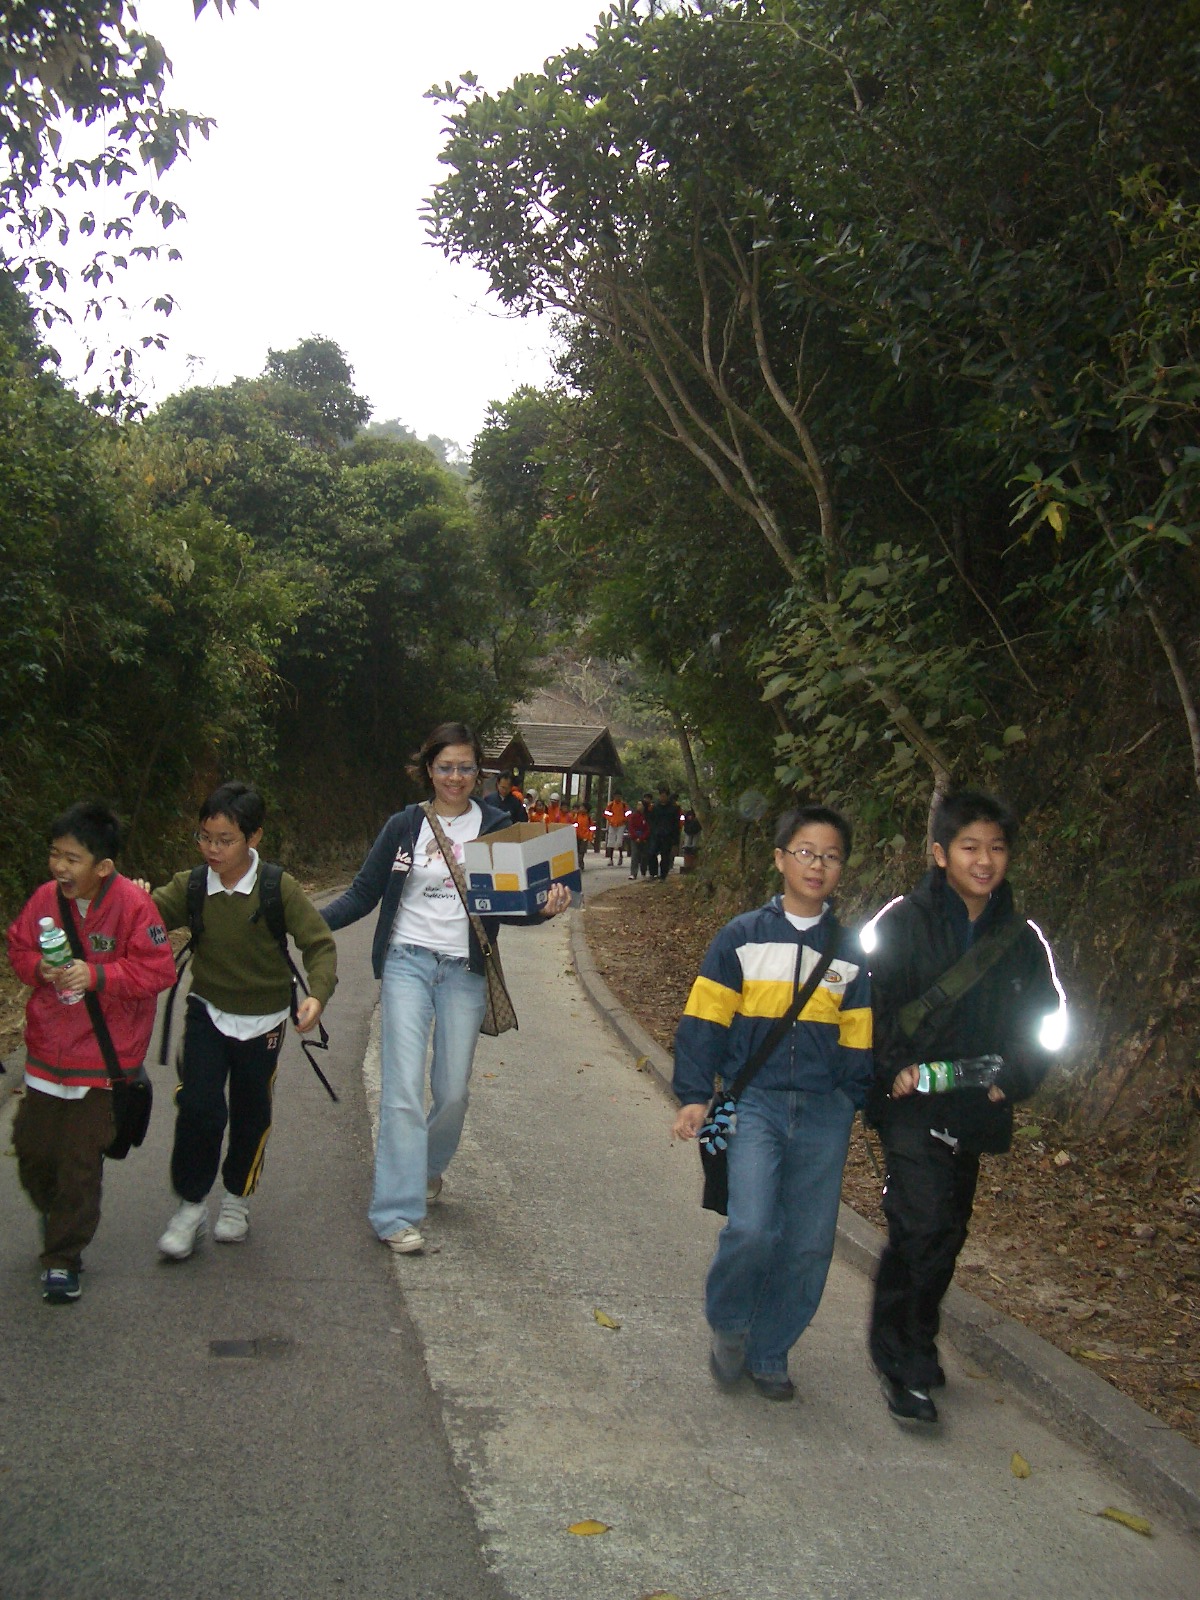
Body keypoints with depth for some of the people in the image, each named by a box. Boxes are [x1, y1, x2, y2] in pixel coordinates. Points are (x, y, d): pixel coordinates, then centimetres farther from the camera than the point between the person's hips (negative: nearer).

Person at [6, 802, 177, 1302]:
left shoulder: (132, 904, -17)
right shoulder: (45, 898, -4)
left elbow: (159, 969, -16)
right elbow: (18, 949, 10)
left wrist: (97, 975, -25)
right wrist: (39, 967, -12)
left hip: (102, 1059, -4)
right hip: (46, 1051, 4)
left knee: (80, 1162, 2)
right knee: (32, 1150, 11)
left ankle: (63, 1259, 19)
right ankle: (56, 1216, 44)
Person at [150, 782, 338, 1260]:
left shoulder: (279, 888, -17)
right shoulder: (190, 886, -9)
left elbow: (319, 943, -16)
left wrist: (317, 993, -32)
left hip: (263, 1019, -1)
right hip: (207, 1012, 1)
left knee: (252, 1112, 13)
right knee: (197, 1106, -12)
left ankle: (238, 1197, 36)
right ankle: (191, 1203, 8)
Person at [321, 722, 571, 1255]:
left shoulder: (495, 827, 3)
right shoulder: (404, 826, 3)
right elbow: (364, 893, 4)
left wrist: (546, 907, -17)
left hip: (465, 971, 1)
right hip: (407, 962, -1)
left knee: (453, 1091, 7)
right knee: (403, 1087, -9)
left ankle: (429, 1168, 37)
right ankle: (397, 1213, -6)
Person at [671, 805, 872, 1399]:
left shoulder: (850, 953, 9)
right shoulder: (741, 938, 1)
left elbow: (857, 1041, 15)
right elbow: (704, 1019, 1)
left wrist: (853, 1104, 8)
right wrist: (694, 1097, -5)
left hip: (823, 1112, 3)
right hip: (754, 1102, -3)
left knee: (809, 1245, 4)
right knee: (752, 1228, -18)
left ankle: (768, 1353, 25)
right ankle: (727, 1323, 12)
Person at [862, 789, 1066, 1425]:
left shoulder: (1021, 939, 5)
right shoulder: (903, 922, -8)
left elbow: (1045, 1017, 13)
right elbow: (869, 999, -8)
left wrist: (1013, 1079, 0)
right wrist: (892, 1069, -17)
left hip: (973, 1108, 5)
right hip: (913, 1102, -5)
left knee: (947, 1231, 14)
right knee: (922, 1224, -15)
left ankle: (913, 1346, 32)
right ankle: (901, 1361, -1)